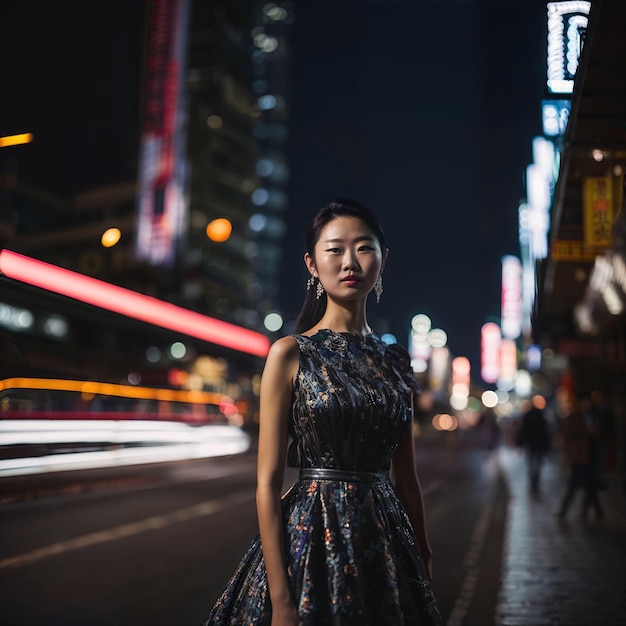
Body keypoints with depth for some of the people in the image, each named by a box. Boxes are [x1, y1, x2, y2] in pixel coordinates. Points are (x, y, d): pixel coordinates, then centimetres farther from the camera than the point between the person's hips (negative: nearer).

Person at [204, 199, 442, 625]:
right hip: (312, 540, -4)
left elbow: (406, 475, 11)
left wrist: (424, 563, 10)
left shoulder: (396, 361, 7)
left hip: (387, 538, 4)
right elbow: (269, 480, -10)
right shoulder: (290, 354, -6)